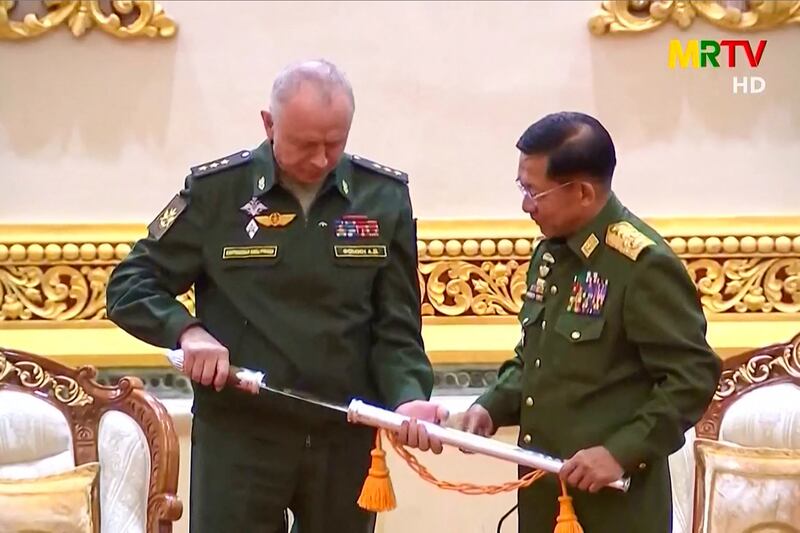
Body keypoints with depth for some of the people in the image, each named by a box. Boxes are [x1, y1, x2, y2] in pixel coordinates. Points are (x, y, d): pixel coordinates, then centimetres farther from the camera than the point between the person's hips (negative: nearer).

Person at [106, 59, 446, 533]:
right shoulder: (215, 190, -4)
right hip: (238, 437, -2)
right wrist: (187, 330, -17)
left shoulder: (385, 196, 1)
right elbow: (130, 286, 1)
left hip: (346, 436, 2)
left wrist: (408, 396, -17)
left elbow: (397, 324, 1)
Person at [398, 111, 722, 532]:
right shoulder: (549, 253, 8)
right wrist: (492, 408, 3)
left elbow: (694, 375, -17)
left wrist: (622, 452, -22)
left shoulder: (645, 264, -16)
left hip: (613, 499, -7)